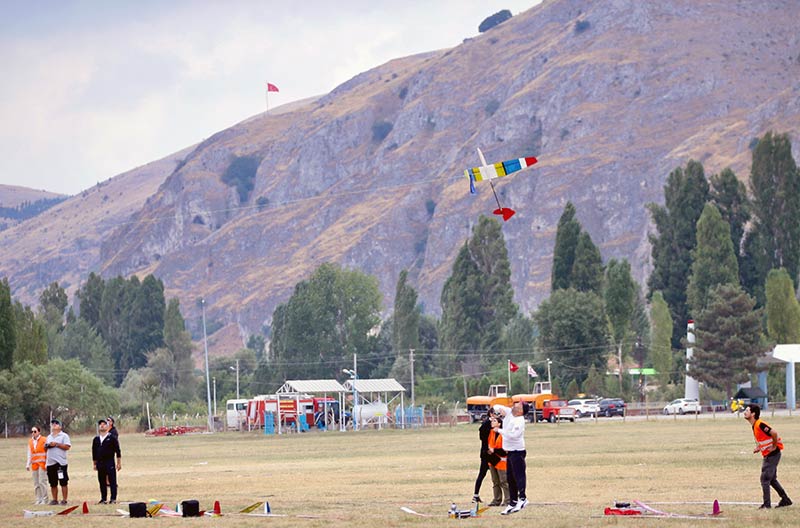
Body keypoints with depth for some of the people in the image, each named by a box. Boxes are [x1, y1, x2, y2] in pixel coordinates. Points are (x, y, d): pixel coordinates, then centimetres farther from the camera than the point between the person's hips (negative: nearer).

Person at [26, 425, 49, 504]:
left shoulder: (44, 440, -4)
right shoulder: (30, 442, 13)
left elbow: (48, 452, -4)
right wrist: (28, 464, 13)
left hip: (42, 464, -6)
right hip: (34, 464, 6)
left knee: (42, 482, -9)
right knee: (36, 483, 5)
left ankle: (44, 499, -3)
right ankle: (38, 499, 10)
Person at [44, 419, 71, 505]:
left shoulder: (64, 436, 1)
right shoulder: (49, 437, 21)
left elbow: (67, 447, -10)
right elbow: (45, 447, 23)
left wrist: (56, 444, -13)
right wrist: (47, 446, 1)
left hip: (60, 462, -6)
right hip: (50, 462, 6)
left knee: (63, 482, -6)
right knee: (53, 483, 8)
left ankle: (64, 500, -4)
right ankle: (55, 500, 14)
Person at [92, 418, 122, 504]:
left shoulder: (112, 438, -1)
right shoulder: (96, 439, 11)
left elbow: (118, 451, -2)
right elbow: (94, 452, 17)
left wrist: (119, 463, -5)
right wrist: (94, 464, 15)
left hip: (110, 462, -4)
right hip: (100, 463, 4)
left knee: (112, 481, -4)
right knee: (102, 482, 7)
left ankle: (113, 499, -1)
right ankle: (103, 499, 15)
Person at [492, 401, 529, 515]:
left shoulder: (519, 421, -19)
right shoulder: (509, 412, 6)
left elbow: (513, 435, -29)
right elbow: (496, 407, 18)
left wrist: (499, 430, -17)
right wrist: (500, 409, -6)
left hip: (517, 451, -9)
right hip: (509, 451, 9)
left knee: (518, 475, -19)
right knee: (511, 478, 12)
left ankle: (522, 498, -26)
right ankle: (512, 503, 16)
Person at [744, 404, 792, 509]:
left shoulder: (760, 424, -21)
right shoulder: (754, 425, 9)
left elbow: (774, 433, -30)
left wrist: (774, 447, -19)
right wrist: (758, 448, 8)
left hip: (772, 454, -10)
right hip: (767, 455, 10)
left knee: (765, 479, -7)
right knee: (772, 479, 16)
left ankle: (767, 504, -2)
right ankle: (786, 500, 24)